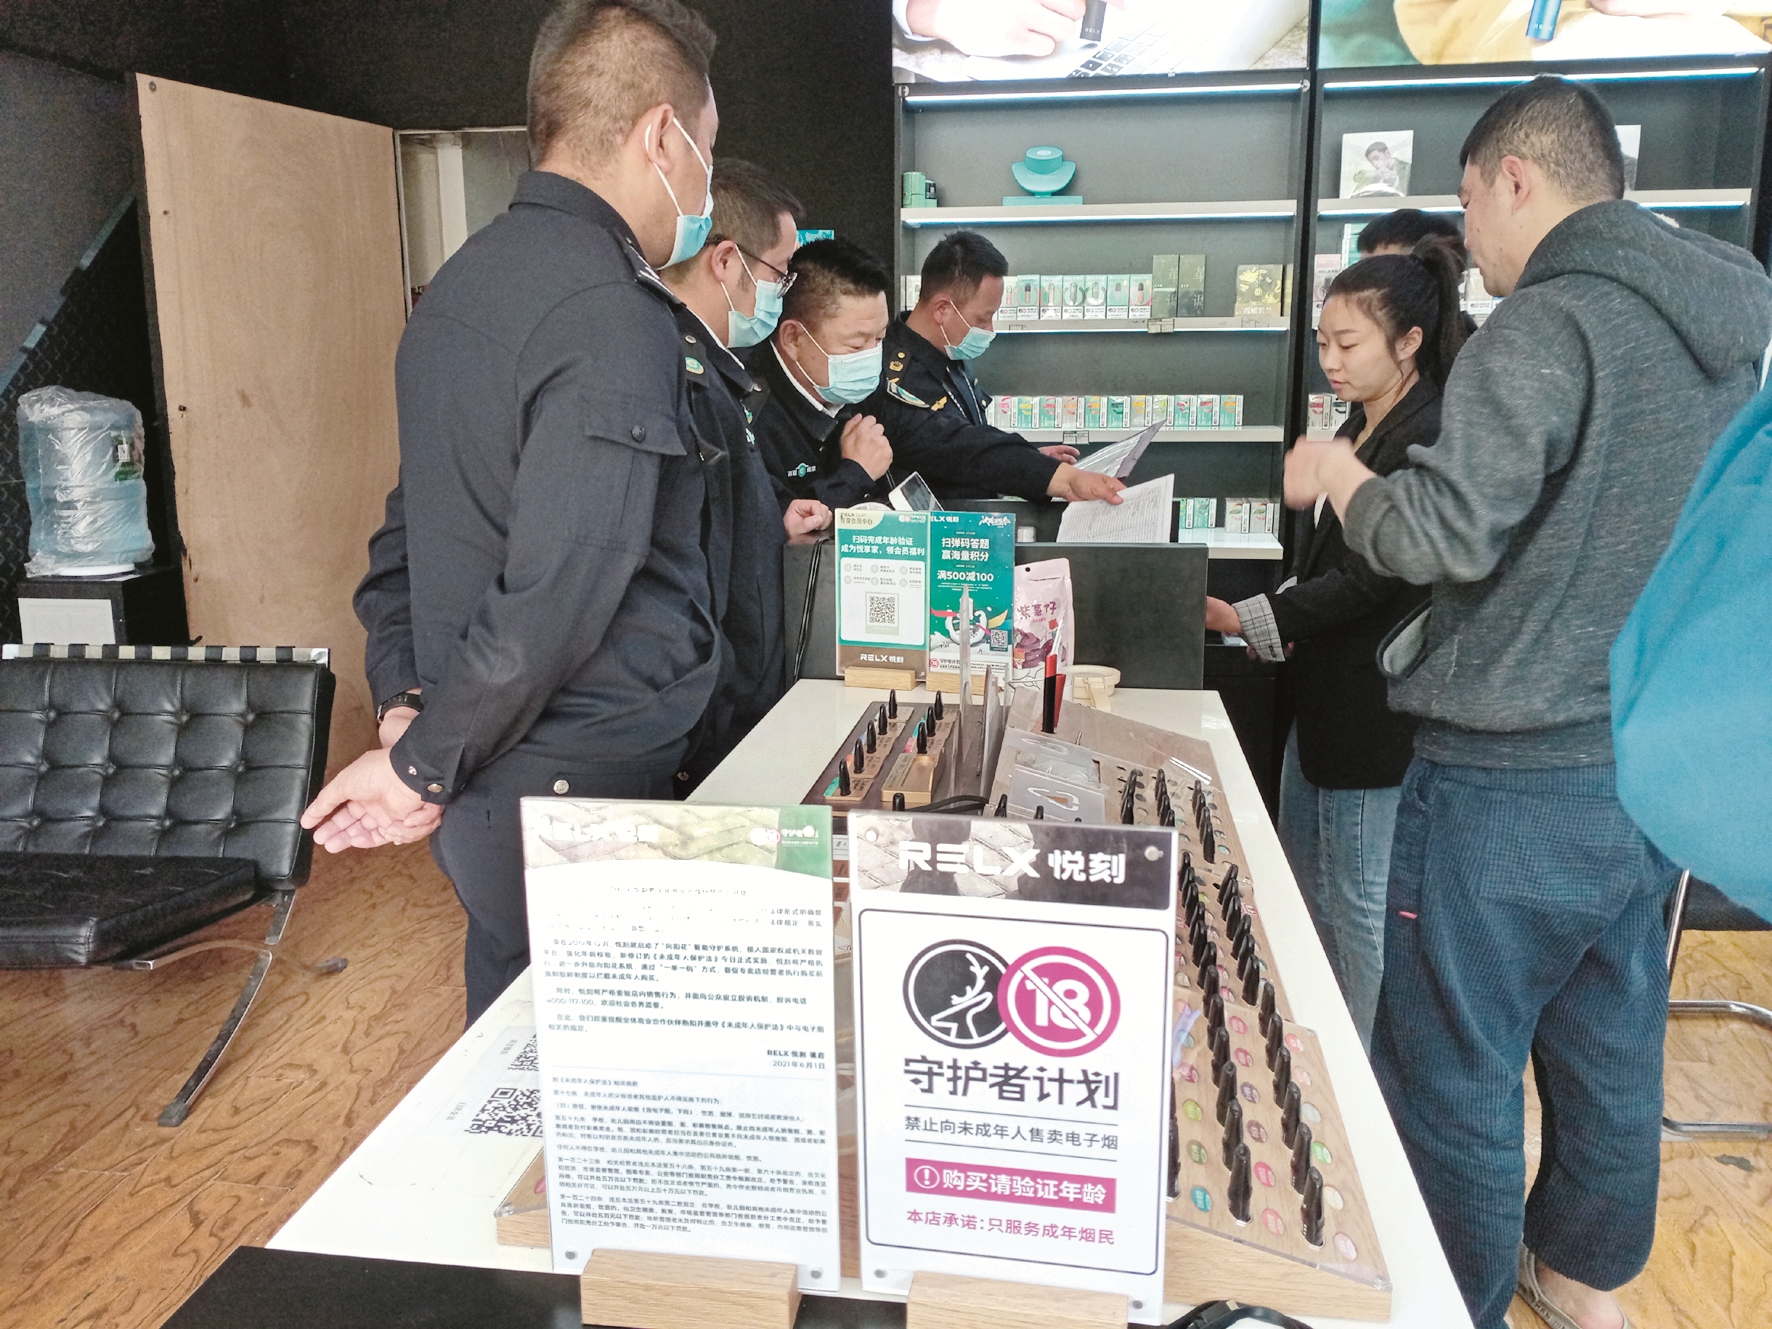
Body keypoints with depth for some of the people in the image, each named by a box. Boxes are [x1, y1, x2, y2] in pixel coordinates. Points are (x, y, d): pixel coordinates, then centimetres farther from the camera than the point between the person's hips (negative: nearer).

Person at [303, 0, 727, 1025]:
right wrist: (423, 766, -11)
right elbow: (560, 597, -23)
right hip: (582, 794, -9)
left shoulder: (463, 283, 11)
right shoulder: (615, 317, -19)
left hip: (487, 788, 9)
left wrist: (407, 698, 11)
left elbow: (417, 519, 14)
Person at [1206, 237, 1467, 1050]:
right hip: (1324, 692, 10)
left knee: (1359, 900, 2)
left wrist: (1245, 620, -22)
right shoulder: (1362, 426, 11)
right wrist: (1282, 624, 1)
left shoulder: (1432, 438, -19)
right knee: (1301, 883, 19)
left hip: (1375, 707, -10)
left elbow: (1370, 577, -23)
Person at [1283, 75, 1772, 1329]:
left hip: (1515, 779, -9)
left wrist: (1344, 479, -3)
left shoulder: (1544, 326, -17)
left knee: (1453, 1073, 6)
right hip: (1661, 761, 9)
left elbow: (1445, 537, -23)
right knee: (1613, 1040, 23)